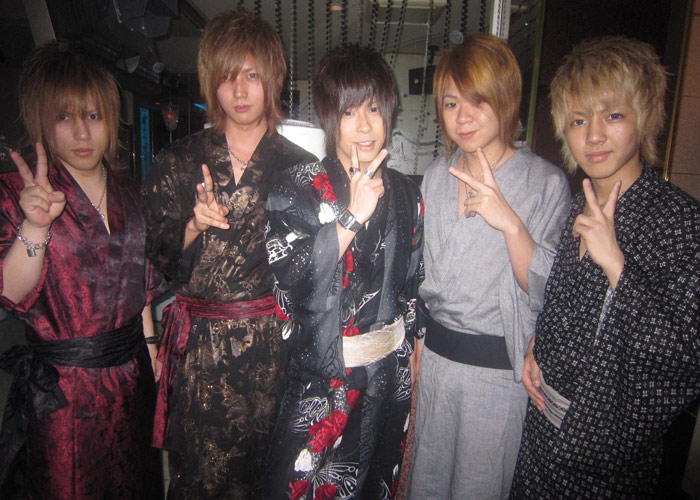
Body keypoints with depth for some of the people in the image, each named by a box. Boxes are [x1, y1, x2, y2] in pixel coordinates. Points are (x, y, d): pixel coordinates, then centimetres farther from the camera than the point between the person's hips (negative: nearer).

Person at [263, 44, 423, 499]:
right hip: (316, 377, -3)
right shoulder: (296, 187, -9)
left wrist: (410, 371, 9)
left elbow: (412, 290, 6)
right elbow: (291, 278, -21)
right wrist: (353, 217, -26)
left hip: (387, 377, 3)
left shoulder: (406, 194, 0)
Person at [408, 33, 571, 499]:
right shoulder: (436, 177, 4)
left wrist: (510, 222, -29)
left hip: (501, 364, -4)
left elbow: (546, 292, -16)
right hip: (434, 352, 5)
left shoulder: (547, 182, -11)